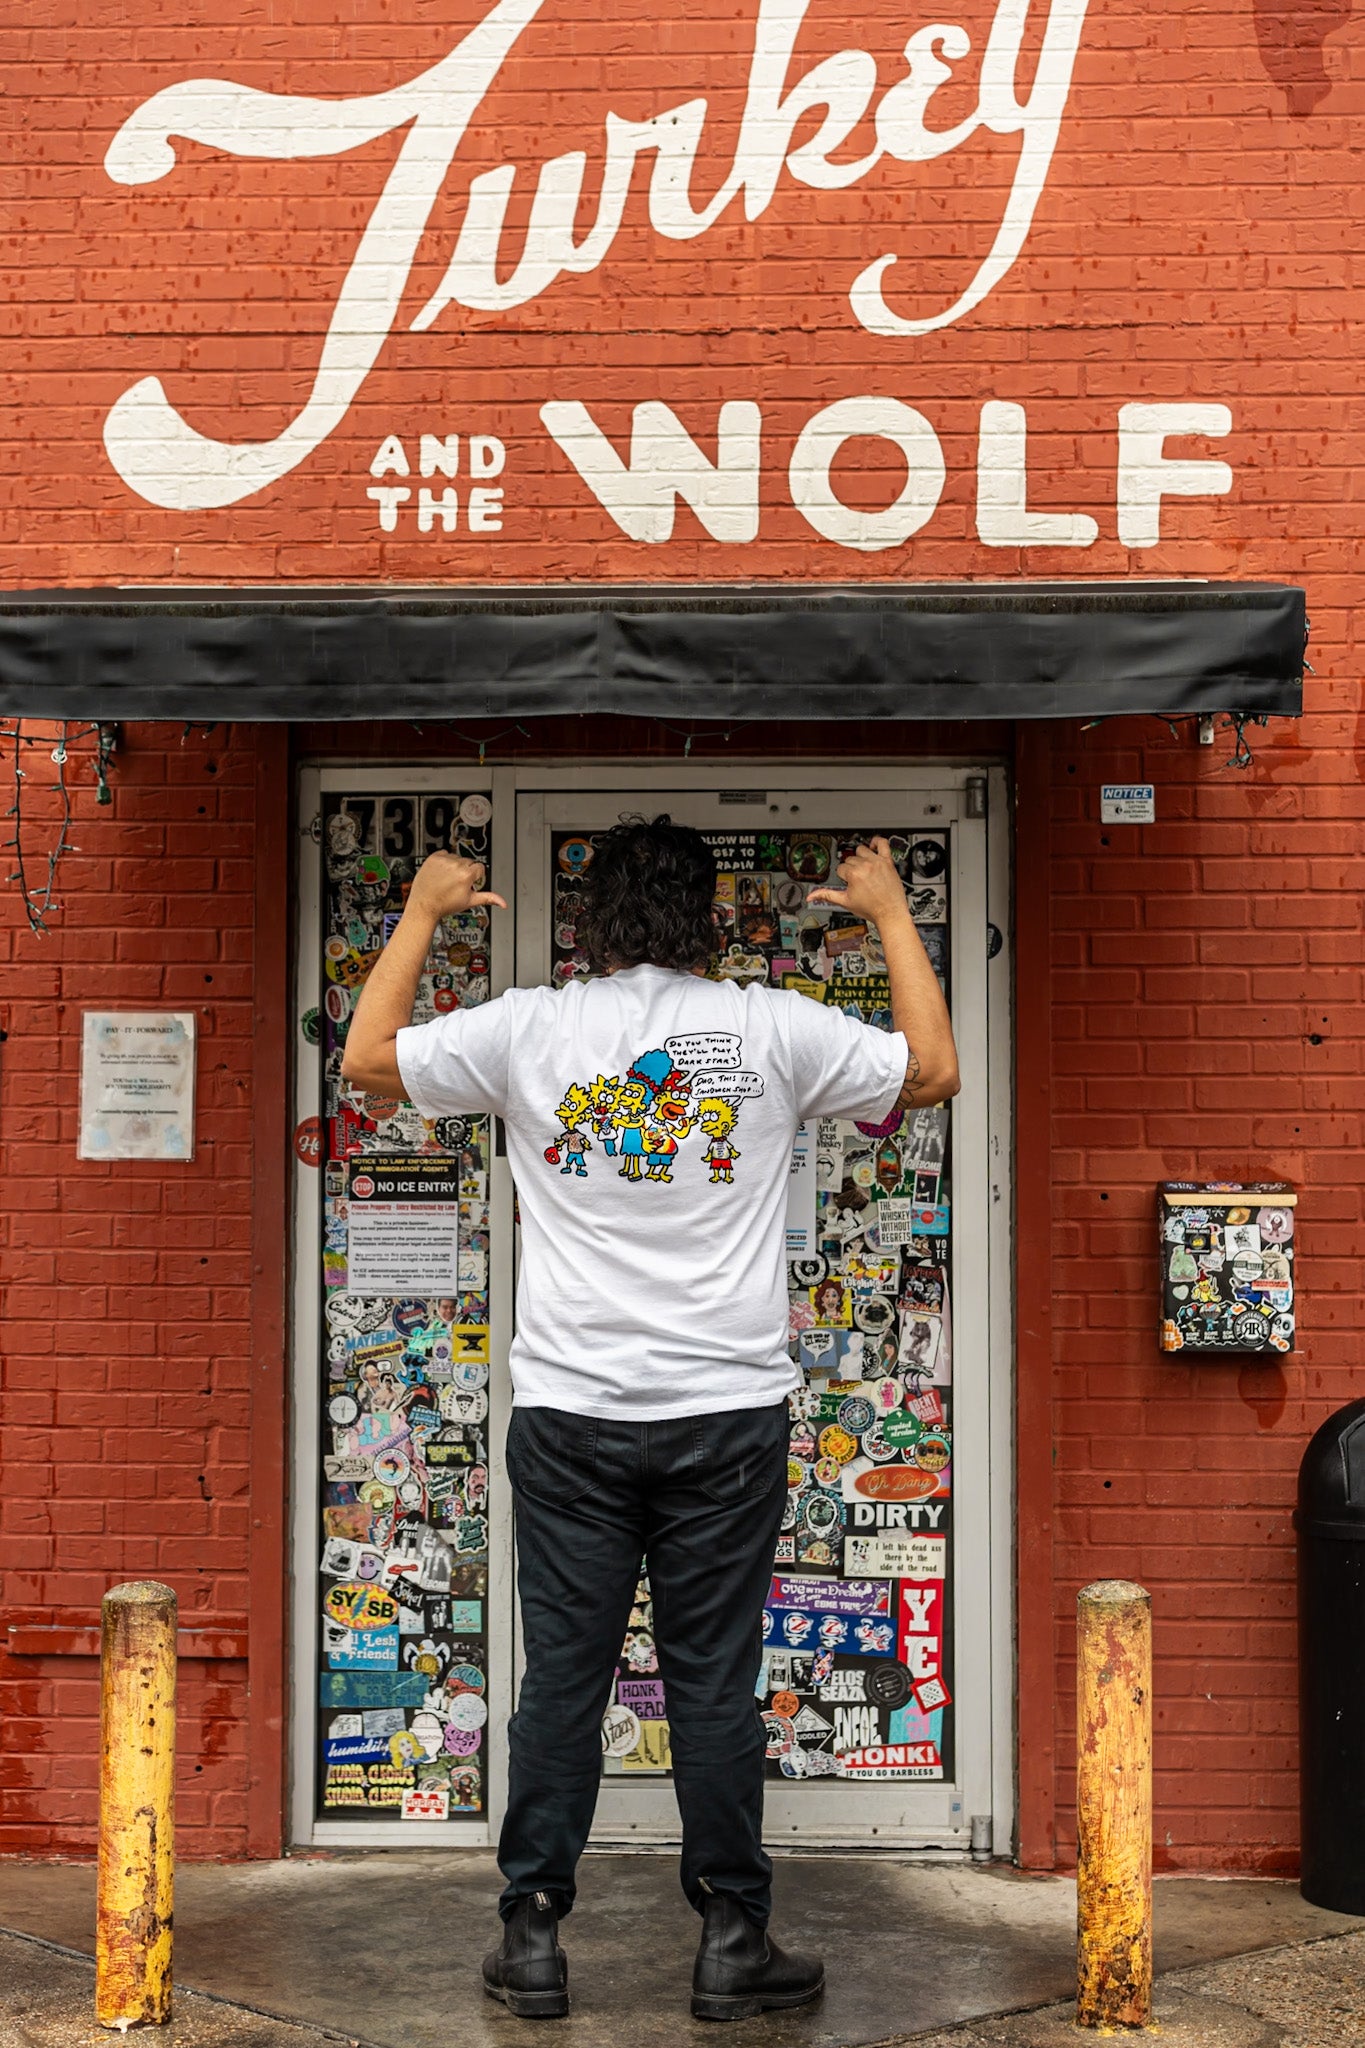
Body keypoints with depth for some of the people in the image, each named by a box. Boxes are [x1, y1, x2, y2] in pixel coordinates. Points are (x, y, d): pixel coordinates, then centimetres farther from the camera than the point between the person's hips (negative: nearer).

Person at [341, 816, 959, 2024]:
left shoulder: (528, 1031, -1)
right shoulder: (772, 1030, -2)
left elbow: (368, 1056, 13)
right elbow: (932, 1072, 11)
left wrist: (425, 909, 23)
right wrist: (890, 911, 20)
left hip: (570, 1414, 1)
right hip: (728, 1412, 0)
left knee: (562, 1679, 8)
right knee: (715, 1685, 7)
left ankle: (533, 1939, 17)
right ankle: (733, 1942, 17)